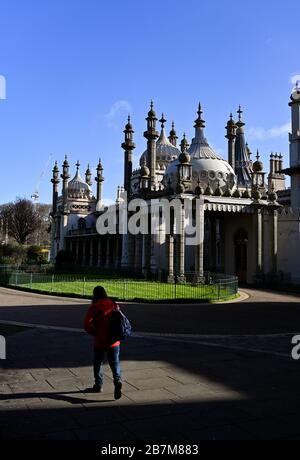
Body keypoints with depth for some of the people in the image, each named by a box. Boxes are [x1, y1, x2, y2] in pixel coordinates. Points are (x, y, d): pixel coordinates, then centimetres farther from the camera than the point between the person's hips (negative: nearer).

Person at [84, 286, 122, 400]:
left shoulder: (94, 307, -10)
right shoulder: (114, 305, -2)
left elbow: (87, 324, -16)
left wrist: (94, 333, 1)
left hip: (99, 341, -2)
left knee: (98, 363, 18)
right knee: (115, 363, 9)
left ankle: (99, 385, 28)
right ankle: (117, 381, -13)